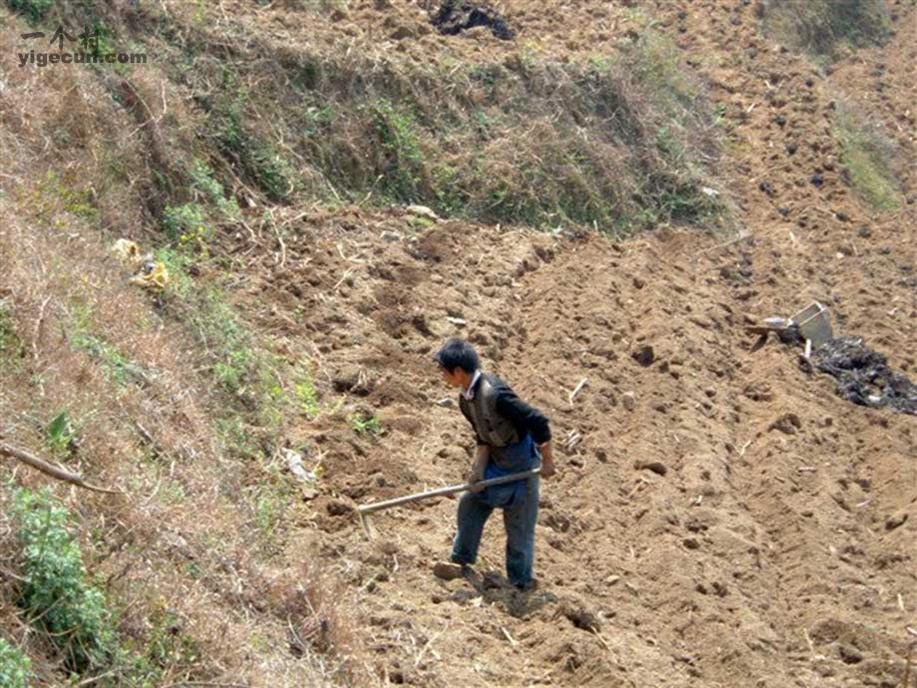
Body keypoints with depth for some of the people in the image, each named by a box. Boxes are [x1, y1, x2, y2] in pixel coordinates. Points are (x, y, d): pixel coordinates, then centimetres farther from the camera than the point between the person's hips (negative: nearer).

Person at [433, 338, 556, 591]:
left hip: (521, 460, -9)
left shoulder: (494, 394, -32)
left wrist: (547, 462, -20)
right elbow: (483, 437, 8)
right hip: (497, 459, 9)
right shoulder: (465, 399, -2)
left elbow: (538, 422, -28)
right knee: (470, 503, 13)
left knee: (518, 521, 1)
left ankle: (521, 579, 15)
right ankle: (461, 560, 28)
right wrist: (478, 468, -5)